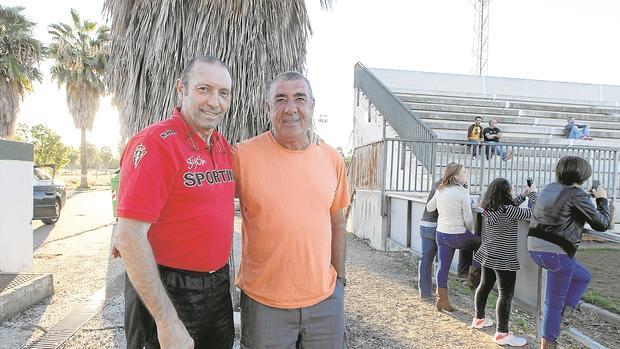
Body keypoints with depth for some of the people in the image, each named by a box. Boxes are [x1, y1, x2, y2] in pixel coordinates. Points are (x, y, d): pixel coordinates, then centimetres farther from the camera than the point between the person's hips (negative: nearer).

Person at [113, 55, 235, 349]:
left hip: (219, 286, 8)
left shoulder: (223, 146, 3)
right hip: (168, 292, -7)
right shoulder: (155, 143, -19)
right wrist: (167, 323, -21)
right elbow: (130, 237, -22)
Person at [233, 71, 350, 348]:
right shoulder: (243, 155, -11)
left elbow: (336, 223, 10)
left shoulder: (333, 159, 1)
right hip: (264, 301, -3)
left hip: (325, 298, 3)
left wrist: (339, 276, 12)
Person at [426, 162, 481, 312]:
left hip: (441, 234, 6)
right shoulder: (462, 192, -13)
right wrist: (470, 232, 8)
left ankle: (442, 300, 17)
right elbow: (468, 218, -10)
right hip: (457, 236, -6)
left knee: (443, 267, 11)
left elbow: (429, 208, 17)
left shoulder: (440, 191, 4)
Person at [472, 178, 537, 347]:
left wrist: (523, 195, 19)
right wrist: (533, 194, 2)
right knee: (506, 294, -2)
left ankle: (479, 318, 34)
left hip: (488, 255, 9)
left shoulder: (489, 208, 3)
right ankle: (502, 334, 2)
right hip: (503, 258, -9)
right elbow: (531, 213, -12)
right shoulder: (507, 210, -22)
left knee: (485, 285, 20)